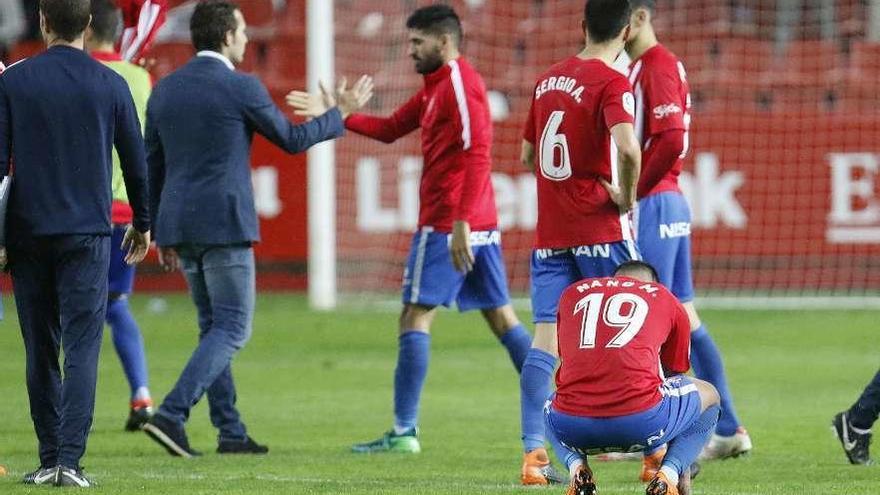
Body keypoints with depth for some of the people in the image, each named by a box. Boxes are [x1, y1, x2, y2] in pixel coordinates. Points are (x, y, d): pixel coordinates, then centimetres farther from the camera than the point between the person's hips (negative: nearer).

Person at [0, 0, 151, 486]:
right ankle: (69, 460, -15)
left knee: (40, 351, 10)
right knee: (82, 349, -4)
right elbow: (136, 162, 8)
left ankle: (50, 459, 14)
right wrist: (141, 224, 22)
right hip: (88, 232, -1)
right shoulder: (110, 85, 1)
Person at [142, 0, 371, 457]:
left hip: (179, 226, 7)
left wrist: (160, 234, 20)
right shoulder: (241, 88, -10)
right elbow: (292, 140, 2)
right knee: (232, 328, -3)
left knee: (214, 326, 15)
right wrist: (340, 113, 17)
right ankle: (170, 414, -18)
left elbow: (152, 166, 13)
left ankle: (230, 432, 14)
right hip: (224, 225, -7)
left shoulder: (164, 90, 9)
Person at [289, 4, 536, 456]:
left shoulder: (460, 83, -12)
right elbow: (390, 129, 22)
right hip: (481, 225, 10)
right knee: (502, 318, 10)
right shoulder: (436, 88, 19)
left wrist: (461, 222, -26)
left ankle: (404, 432, -7)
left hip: (447, 224, -10)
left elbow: (477, 155, -21)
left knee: (414, 318, -6)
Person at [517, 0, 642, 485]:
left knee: (545, 339, -1)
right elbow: (627, 147, -28)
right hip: (600, 229, -5)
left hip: (549, 234, 5)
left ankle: (533, 454, -10)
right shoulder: (612, 83, -10)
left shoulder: (547, 80, 11)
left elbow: (527, 154, 21)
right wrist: (626, 196, -13)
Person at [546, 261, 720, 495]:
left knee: (549, 405, 40)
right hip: (641, 419, -2)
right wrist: (681, 471, 44)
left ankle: (577, 469, 8)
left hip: (570, 425, 2)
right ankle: (667, 476, 3)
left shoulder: (572, 293, 25)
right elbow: (675, 380, 33)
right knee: (708, 395, 28)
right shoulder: (668, 301, 21)